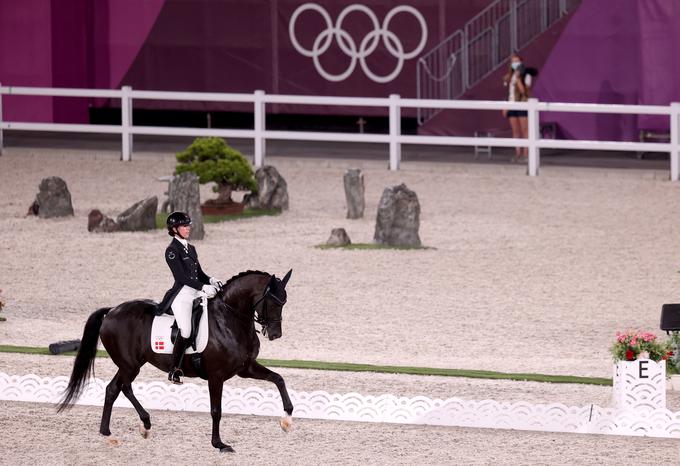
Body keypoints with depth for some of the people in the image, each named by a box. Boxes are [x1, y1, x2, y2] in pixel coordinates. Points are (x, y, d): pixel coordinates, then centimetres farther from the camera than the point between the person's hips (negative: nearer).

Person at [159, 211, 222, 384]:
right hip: (182, 295, -8)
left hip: (196, 294, 8)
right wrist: (204, 287, -22)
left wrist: (211, 281, -1)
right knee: (185, 331, -22)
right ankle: (174, 370, -12)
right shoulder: (172, 250, -6)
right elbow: (181, 277, -15)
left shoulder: (191, 249, 18)